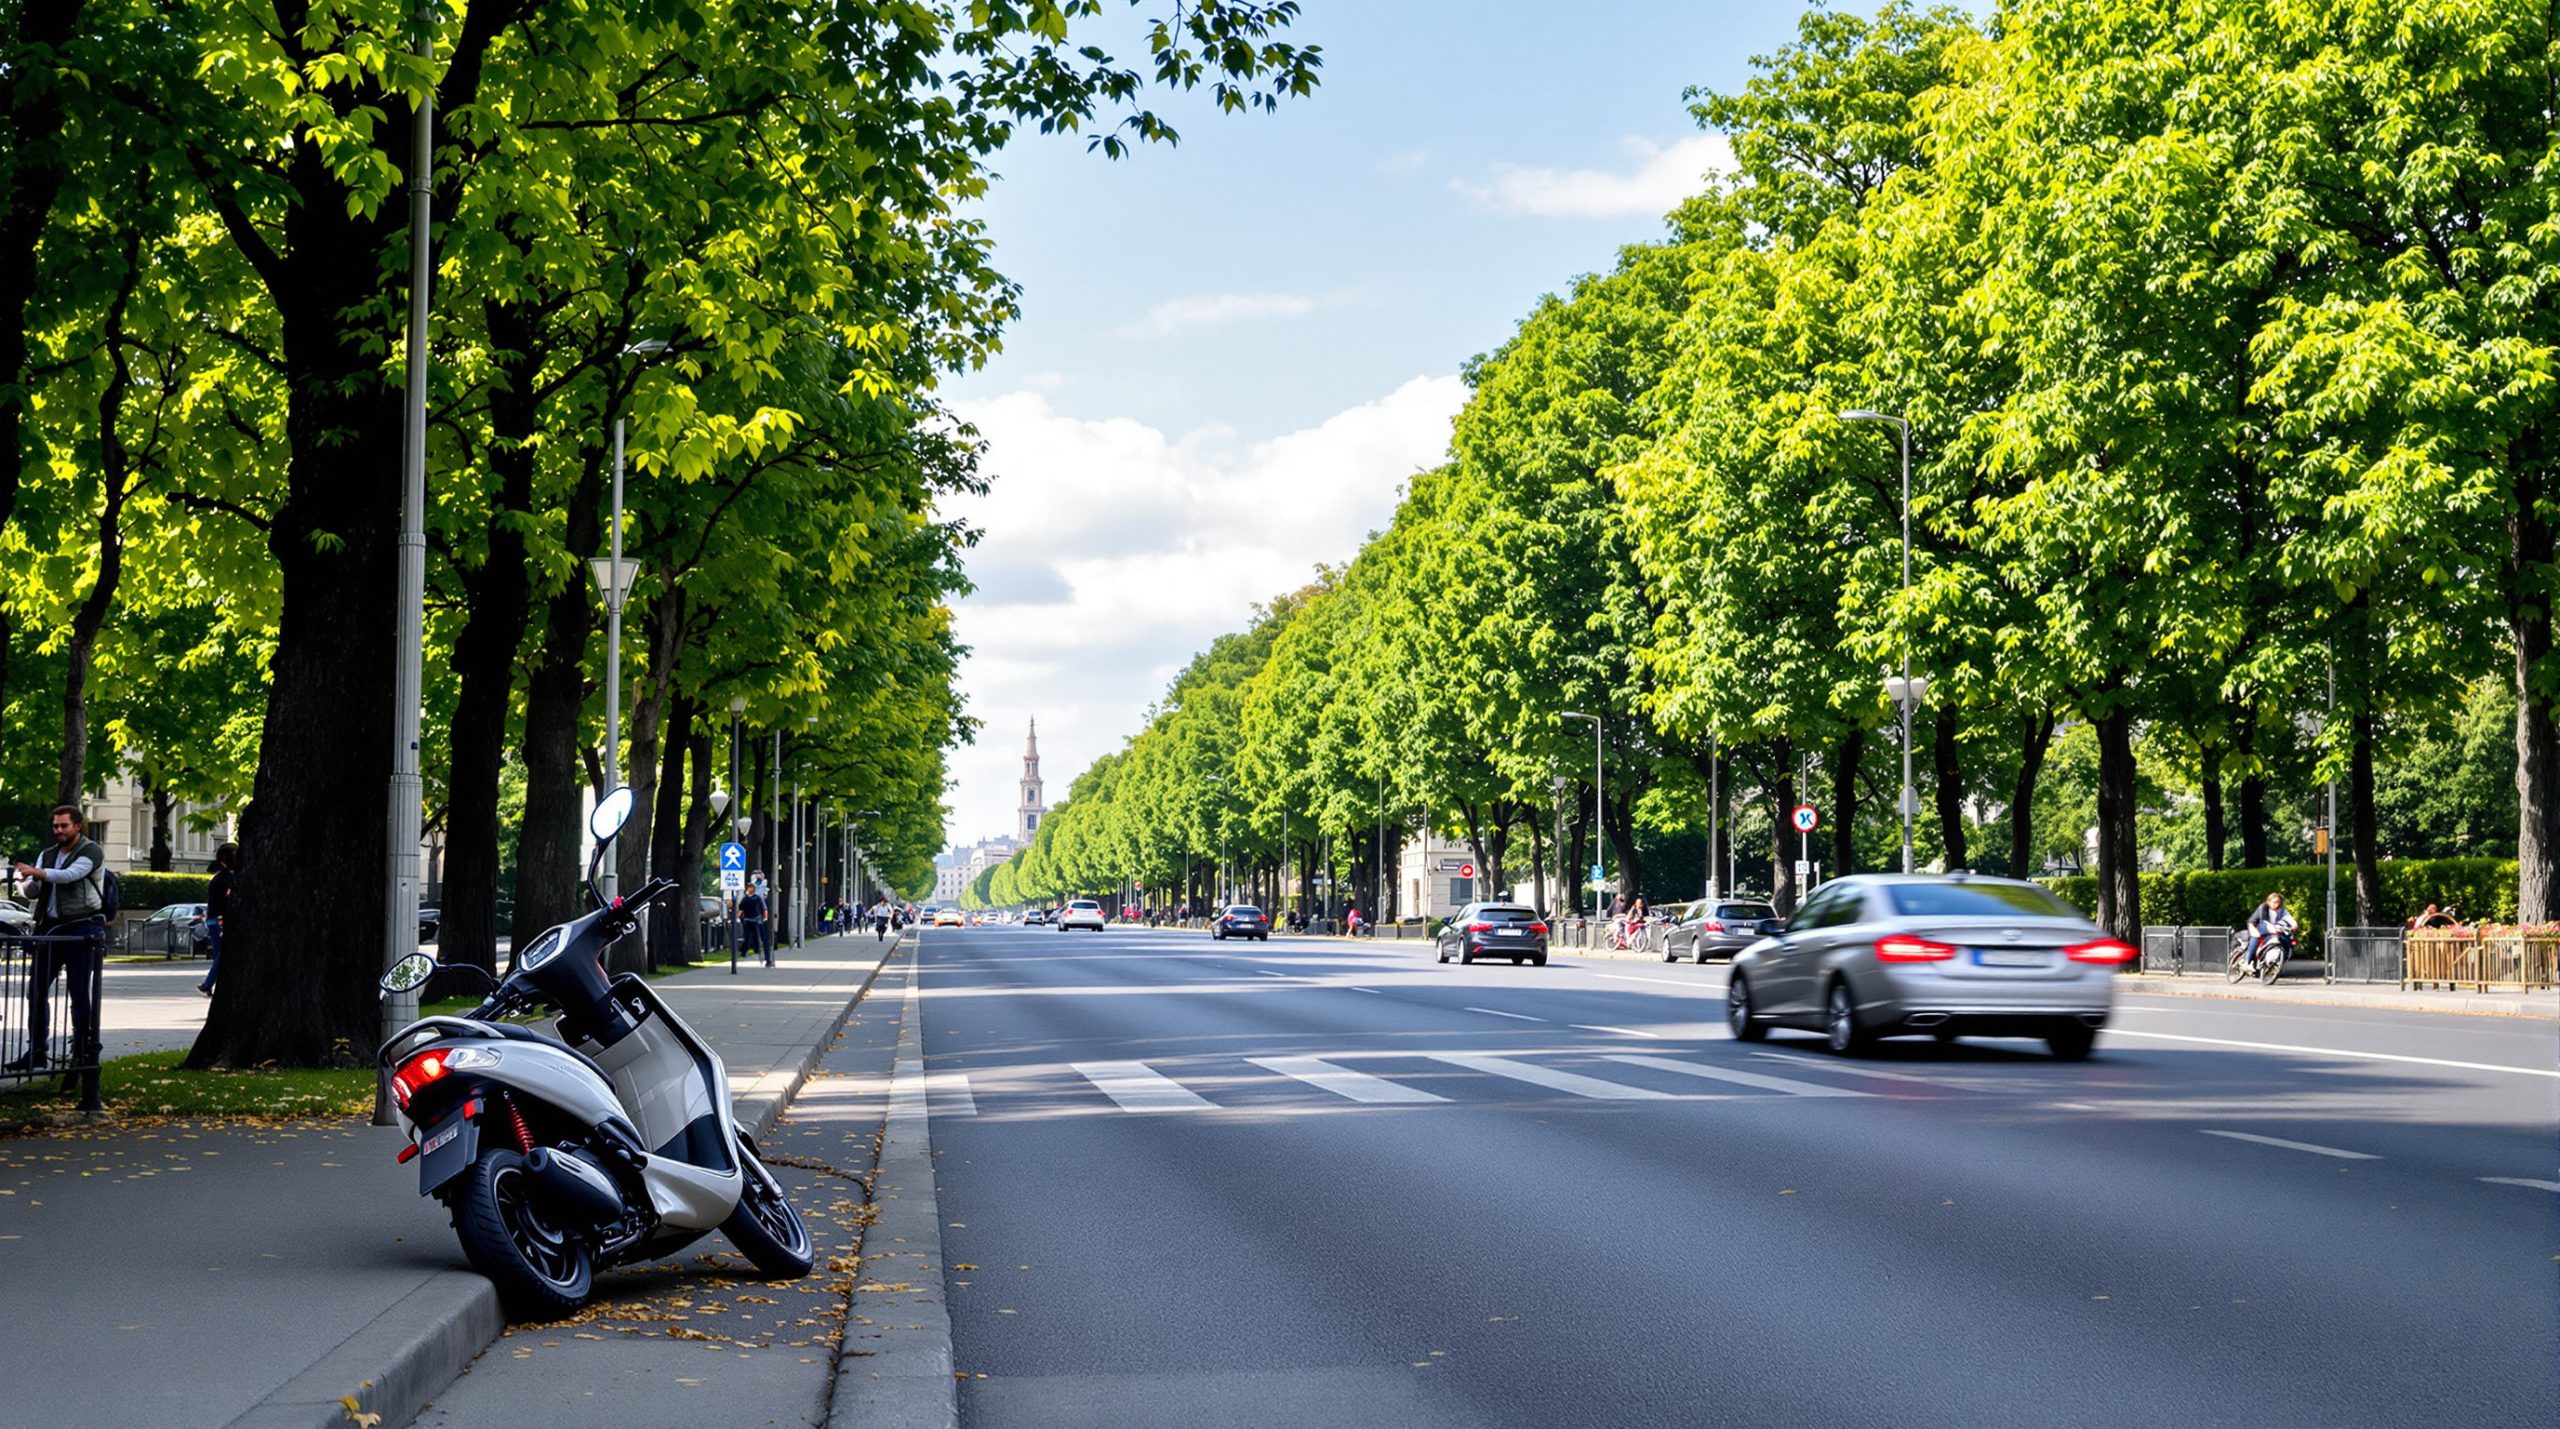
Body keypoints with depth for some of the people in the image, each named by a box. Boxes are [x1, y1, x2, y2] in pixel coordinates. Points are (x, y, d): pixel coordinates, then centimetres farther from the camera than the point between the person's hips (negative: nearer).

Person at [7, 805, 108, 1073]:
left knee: (81, 993, -5)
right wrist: (25, 881, -14)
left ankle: (84, 1050, 0)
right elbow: (34, 890, 8)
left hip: (81, 928, -7)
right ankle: (36, 1052, 10)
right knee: (36, 989, 4)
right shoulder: (47, 855, 18)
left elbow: (70, 875, -20)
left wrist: (36, 872, -24)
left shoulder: (92, 851, -3)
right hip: (51, 927, 7)